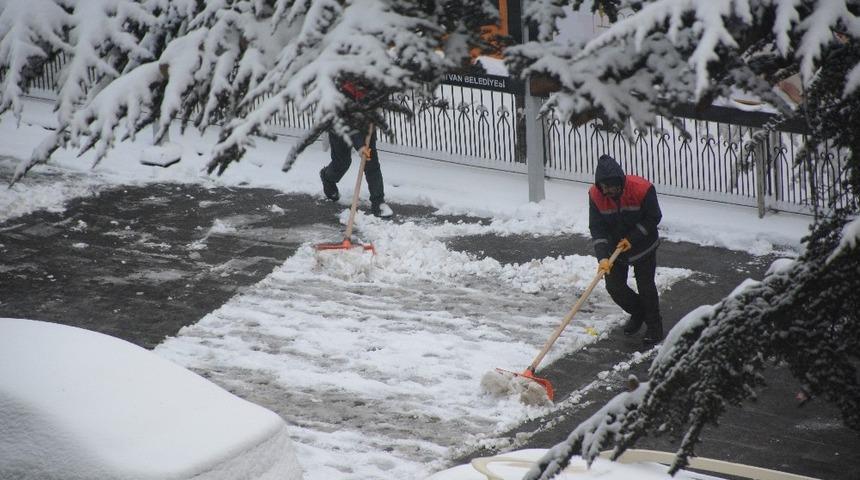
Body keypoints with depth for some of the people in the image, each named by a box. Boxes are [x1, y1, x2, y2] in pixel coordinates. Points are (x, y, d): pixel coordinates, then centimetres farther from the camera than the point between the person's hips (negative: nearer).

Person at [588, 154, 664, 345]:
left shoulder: (642, 189, -27)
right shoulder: (595, 195, -18)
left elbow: (654, 218, -15)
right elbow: (597, 228, -18)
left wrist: (632, 239, -20)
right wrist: (602, 257, -30)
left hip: (643, 246, -3)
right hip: (615, 247, 3)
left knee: (646, 286, -2)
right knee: (614, 286, 3)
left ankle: (654, 326, 17)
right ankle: (637, 313, 31)